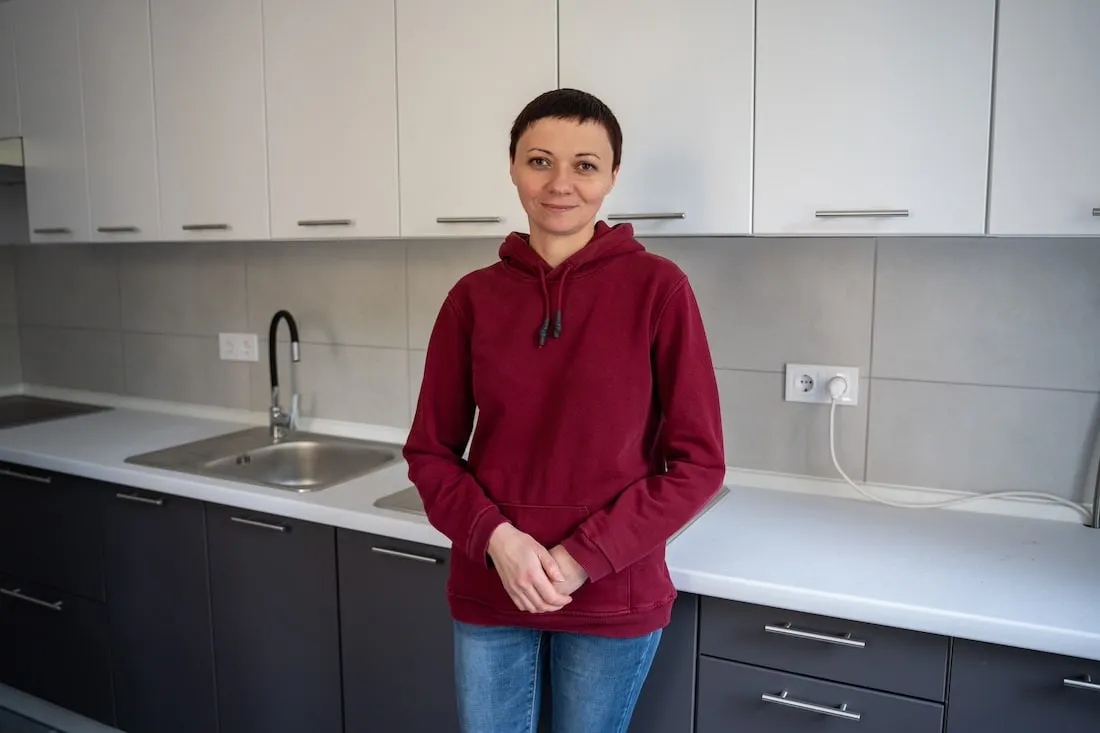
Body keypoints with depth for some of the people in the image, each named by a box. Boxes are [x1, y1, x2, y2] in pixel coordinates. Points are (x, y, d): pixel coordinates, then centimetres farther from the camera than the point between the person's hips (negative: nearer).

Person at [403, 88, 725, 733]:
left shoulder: (657, 287, -10)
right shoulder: (474, 297, -2)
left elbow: (698, 462, -9)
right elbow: (430, 451, 3)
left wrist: (582, 558, -15)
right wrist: (495, 539, -13)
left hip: (614, 600, -2)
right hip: (488, 591, 2)